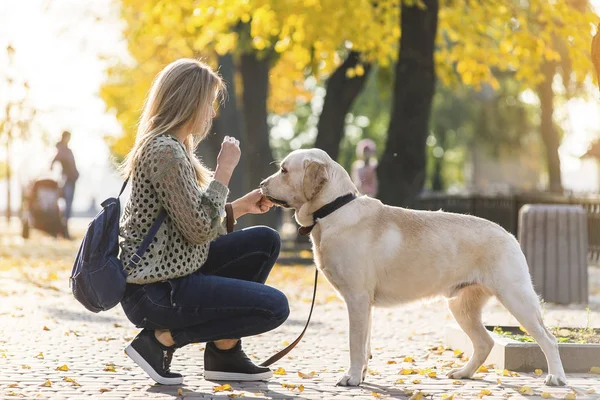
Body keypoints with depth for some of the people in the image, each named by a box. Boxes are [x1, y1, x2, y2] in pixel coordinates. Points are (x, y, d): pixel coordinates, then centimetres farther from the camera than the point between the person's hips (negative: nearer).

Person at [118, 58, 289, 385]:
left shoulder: (174, 147, 14)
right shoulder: (164, 151, -18)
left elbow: (195, 222, 17)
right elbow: (200, 229, -21)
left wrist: (242, 206, 11)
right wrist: (224, 169, -13)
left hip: (173, 272, 10)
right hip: (154, 292, -10)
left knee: (265, 241, 12)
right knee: (274, 307, -8)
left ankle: (225, 352, 12)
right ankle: (162, 338, -5)